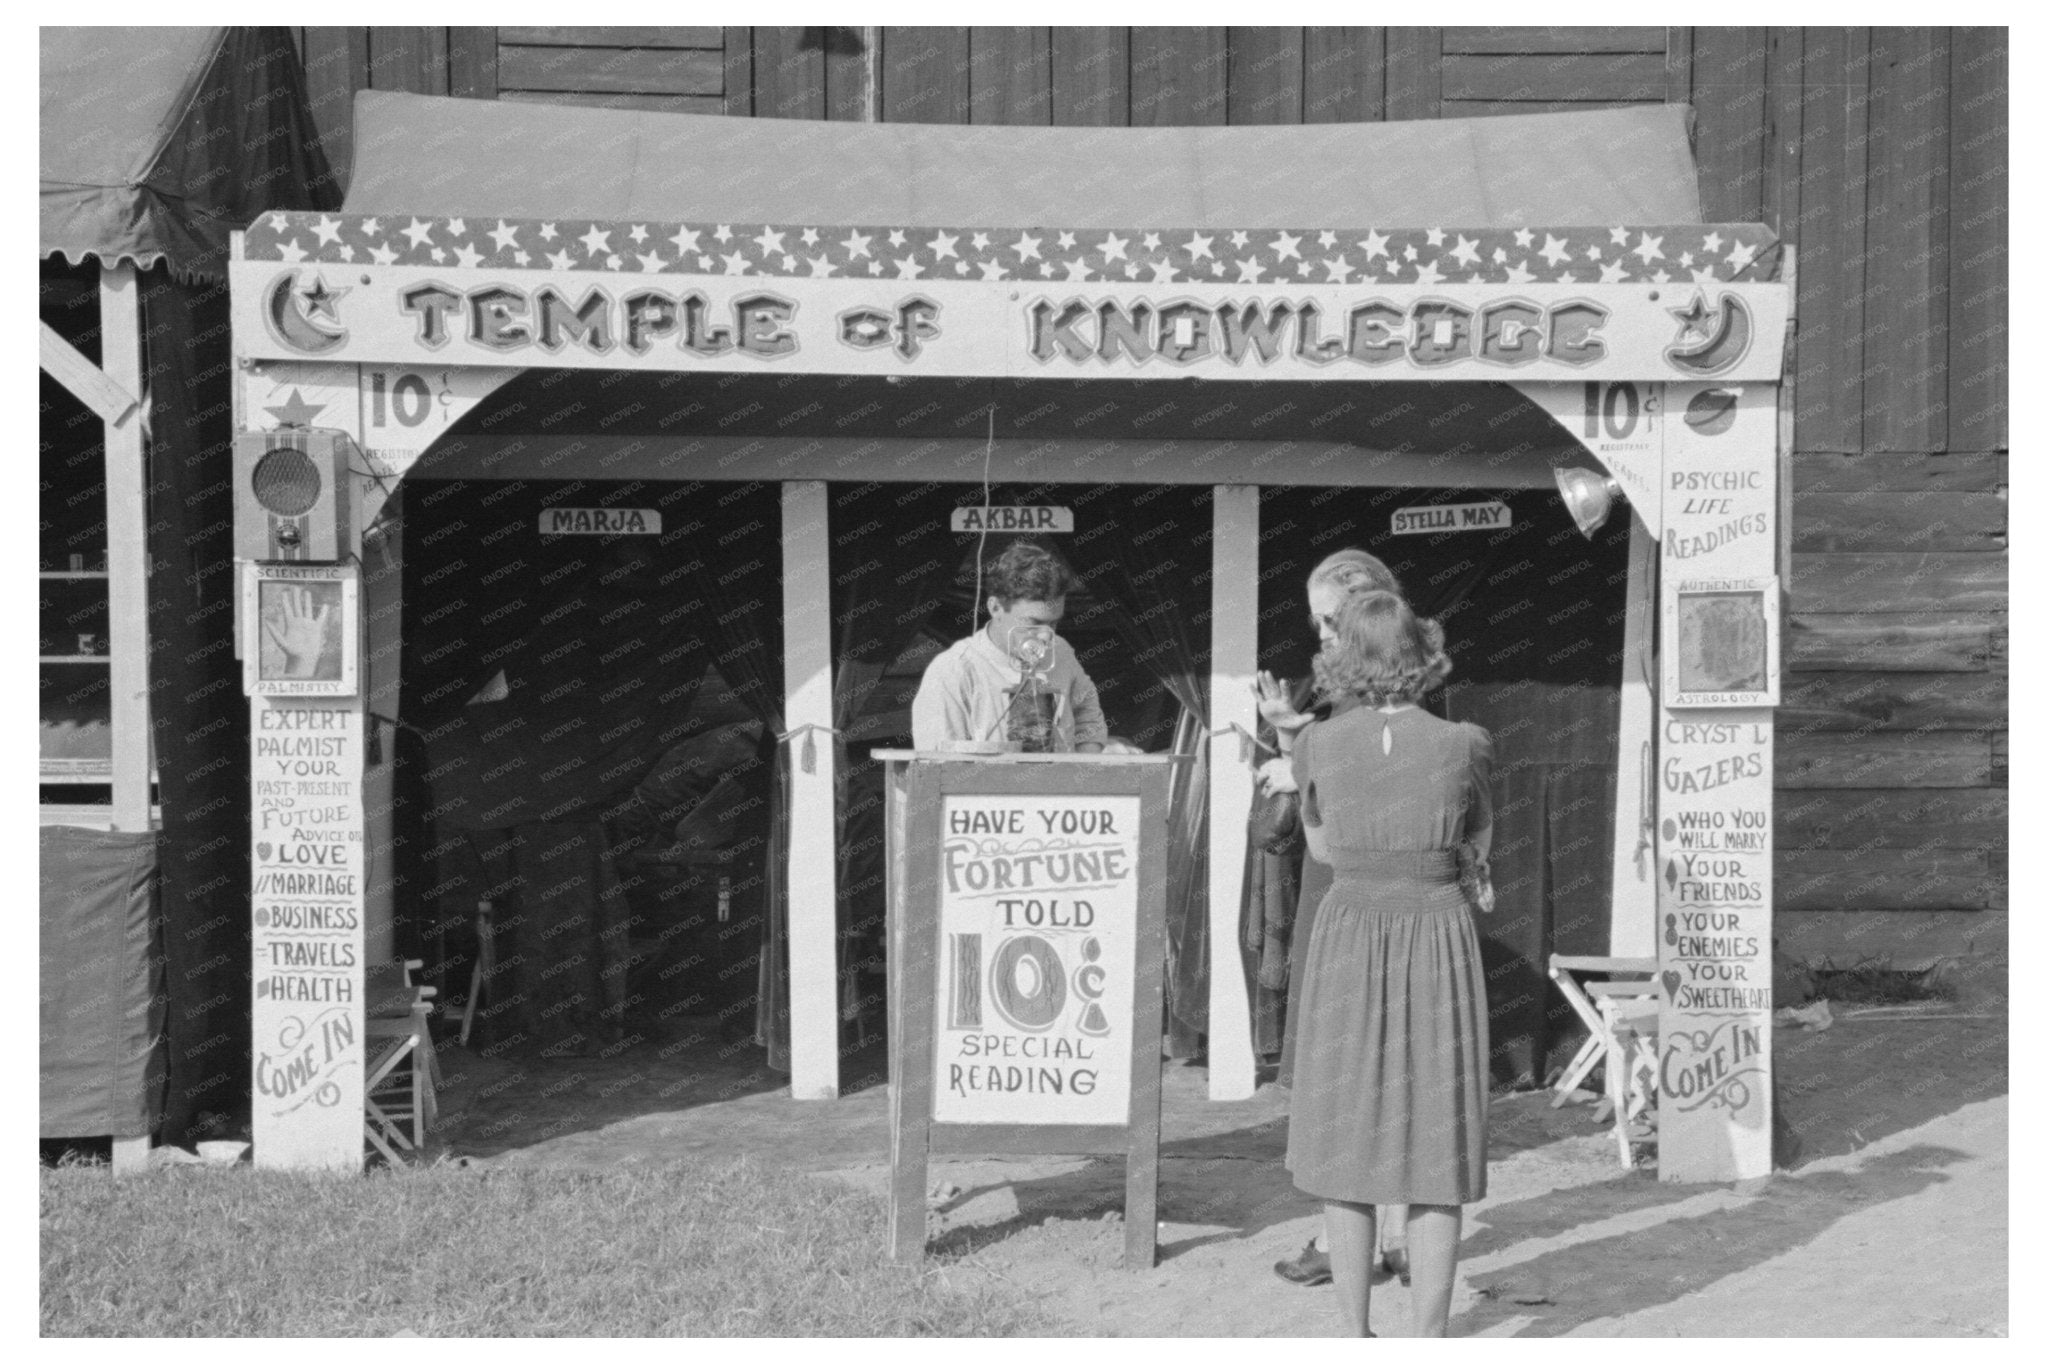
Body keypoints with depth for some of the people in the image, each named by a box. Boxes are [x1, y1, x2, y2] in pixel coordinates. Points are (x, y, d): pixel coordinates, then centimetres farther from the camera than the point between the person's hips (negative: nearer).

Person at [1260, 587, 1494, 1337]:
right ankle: (1430, 1340, 6)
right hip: (1438, 944, 0)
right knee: (1435, 1146, 5)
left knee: (1347, 1140, 10)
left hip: (1349, 944, 1)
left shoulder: (1316, 745, -5)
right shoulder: (1466, 745, -6)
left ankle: (1356, 1337, 12)